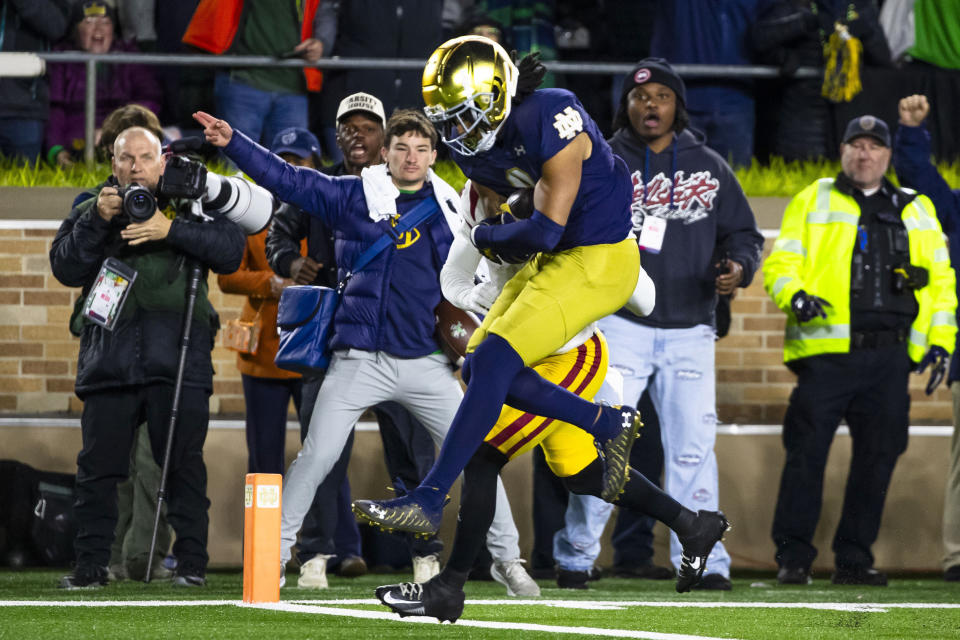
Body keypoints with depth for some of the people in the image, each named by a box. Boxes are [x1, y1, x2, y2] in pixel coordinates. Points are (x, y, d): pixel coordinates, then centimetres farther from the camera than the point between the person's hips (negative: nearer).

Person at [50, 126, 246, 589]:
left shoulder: (189, 205, 11)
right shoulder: (90, 210, 17)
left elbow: (231, 250, -2)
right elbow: (66, 269, 4)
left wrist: (171, 231, -13)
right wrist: (96, 221, -9)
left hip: (179, 357, -2)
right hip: (109, 356, 2)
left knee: (183, 463, -3)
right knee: (98, 465, -1)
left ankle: (191, 563, 2)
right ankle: (90, 564, 4)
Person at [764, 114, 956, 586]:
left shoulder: (918, 211, 19)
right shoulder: (812, 202, 10)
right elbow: (780, 263, 4)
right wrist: (794, 296, -17)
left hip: (890, 356, 3)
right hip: (827, 351, -3)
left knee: (877, 457, 3)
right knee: (806, 453, -7)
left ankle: (854, 558, 11)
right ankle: (793, 557, -1)